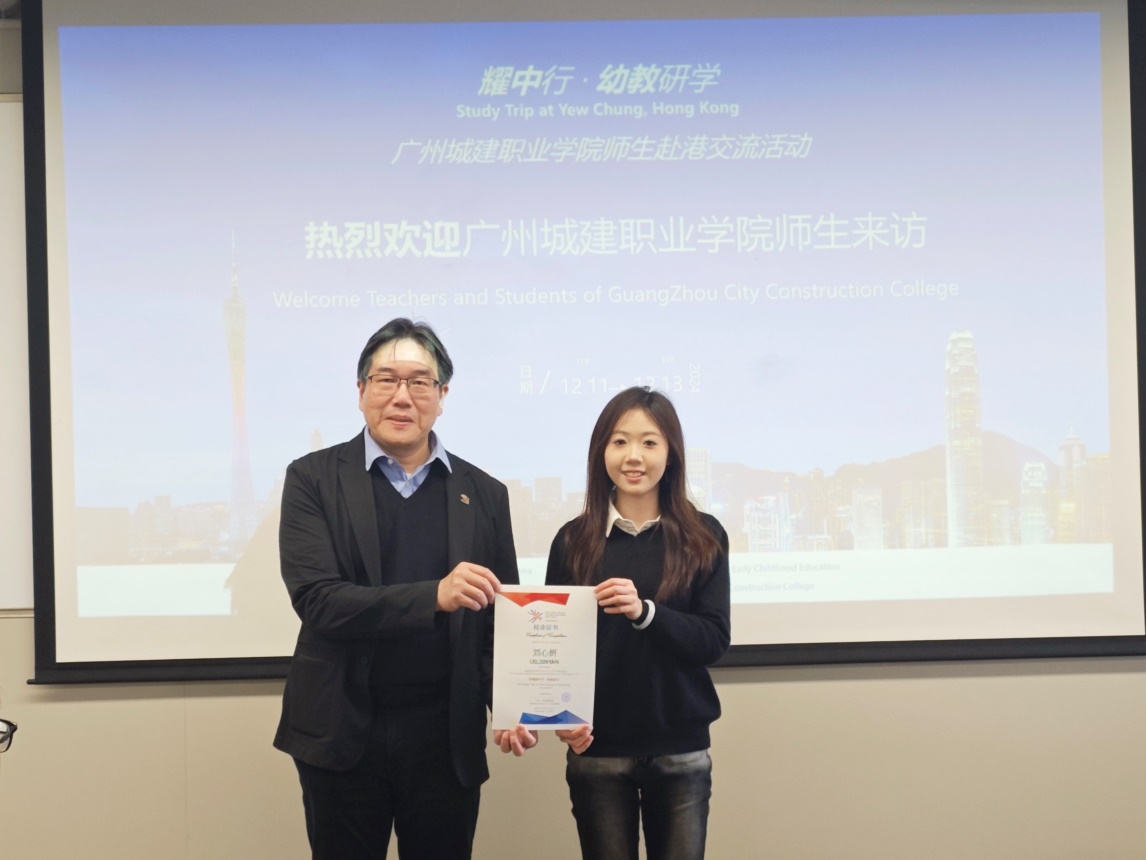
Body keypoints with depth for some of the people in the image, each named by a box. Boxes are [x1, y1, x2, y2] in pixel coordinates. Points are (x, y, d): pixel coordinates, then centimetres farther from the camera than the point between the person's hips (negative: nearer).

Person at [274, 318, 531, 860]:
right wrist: (433, 596, -27)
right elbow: (316, 599, -14)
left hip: (447, 738, 2)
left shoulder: (484, 495, 5)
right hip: (343, 734, -1)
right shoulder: (314, 479, -2)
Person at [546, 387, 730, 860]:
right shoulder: (573, 540, 1)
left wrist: (644, 612, -22)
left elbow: (715, 639, -6)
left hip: (681, 750, 0)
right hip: (597, 749, 0)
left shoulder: (704, 537, 0)